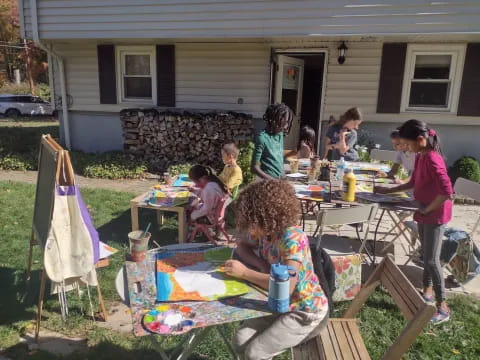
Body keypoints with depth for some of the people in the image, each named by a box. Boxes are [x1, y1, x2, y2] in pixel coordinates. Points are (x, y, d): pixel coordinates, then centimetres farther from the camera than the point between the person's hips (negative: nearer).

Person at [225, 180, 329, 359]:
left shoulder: (293, 239, -29)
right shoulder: (264, 232, -7)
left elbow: (286, 287, -35)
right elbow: (243, 247, 8)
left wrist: (244, 273, -30)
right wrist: (264, 267, -11)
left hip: (306, 312, -7)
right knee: (241, 341, -3)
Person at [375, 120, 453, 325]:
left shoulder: (432, 159, -24)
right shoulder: (420, 157, 5)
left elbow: (447, 192, -30)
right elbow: (414, 183, 19)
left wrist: (427, 209, -18)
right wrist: (389, 191, 14)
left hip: (435, 215, -9)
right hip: (424, 213, 9)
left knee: (431, 260, -5)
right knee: (426, 255, 19)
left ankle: (442, 306, 7)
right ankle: (427, 290, 34)